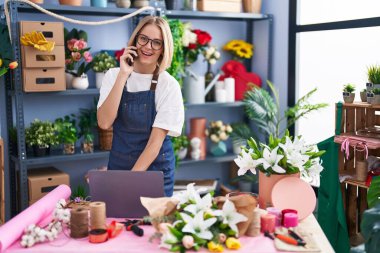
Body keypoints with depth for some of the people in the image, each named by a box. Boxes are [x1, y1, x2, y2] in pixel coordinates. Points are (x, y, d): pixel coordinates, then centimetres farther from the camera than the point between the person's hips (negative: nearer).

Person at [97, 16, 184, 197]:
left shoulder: (168, 85, -11)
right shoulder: (113, 75, -2)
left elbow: (156, 141, -15)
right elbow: (104, 123, -16)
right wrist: (123, 76, -20)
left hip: (155, 167, -2)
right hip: (118, 165, 2)